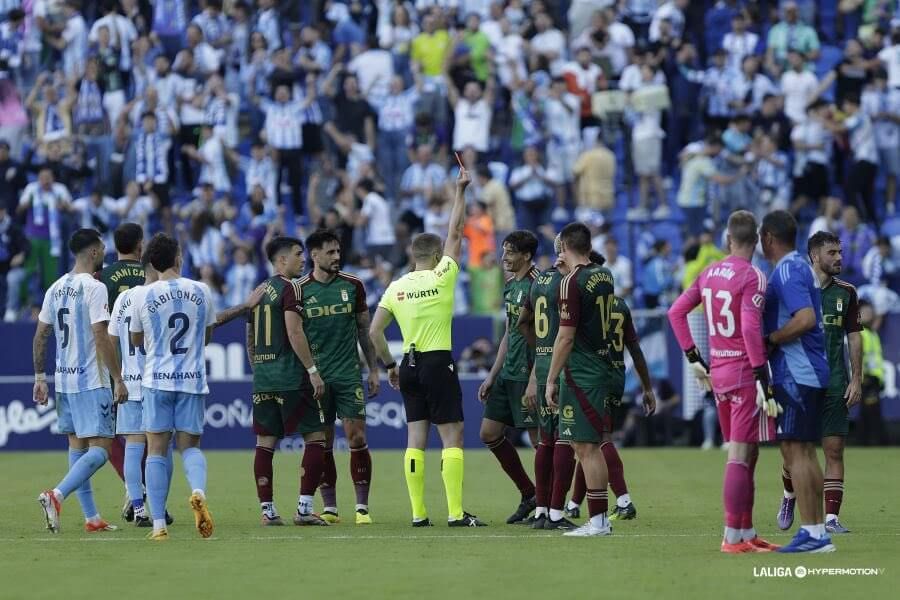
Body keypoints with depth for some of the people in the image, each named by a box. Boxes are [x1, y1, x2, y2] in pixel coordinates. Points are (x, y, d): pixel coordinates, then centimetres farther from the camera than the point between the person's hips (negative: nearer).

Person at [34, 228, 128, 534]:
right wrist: (119, 380, -15)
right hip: (91, 381, -8)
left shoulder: (56, 288, 10)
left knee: (77, 446, 12)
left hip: (63, 379, 8)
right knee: (99, 449, -7)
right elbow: (101, 338, -18)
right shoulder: (94, 288, -12)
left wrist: (39, 377, 19)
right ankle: (56, 495, -25)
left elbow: (40, 336, 12)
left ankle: (91, 518, 14)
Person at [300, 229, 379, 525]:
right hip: (316, 376, 0)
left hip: (349, 375, 0)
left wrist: (373, 370, 9)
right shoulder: (300, 290, 0)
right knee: (322, 442, 2)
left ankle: (362, 506, -1)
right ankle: (329, 507, 9)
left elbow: (364, 330, 12)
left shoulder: (352, 285, 5)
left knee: (357, 437, -6)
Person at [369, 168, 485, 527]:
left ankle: (418, 513, 5)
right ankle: (455, 513, -11)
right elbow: (455, 233, 0)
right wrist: (460, 191, 7)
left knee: (416, 437, 7)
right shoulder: (441, 277, -7)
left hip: (410, 365, 5)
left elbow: (374, 331, 5)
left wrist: (389, 366, 16)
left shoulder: (396, 287, 6)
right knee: (452, 436, -4)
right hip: (438, 363, -5)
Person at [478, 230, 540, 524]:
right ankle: (529, 494, 20)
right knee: (489, 433, 11)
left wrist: (534, 384, -22)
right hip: (507, 375, 10)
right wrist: (492, 376, 20)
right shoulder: (511, 285, 14)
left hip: (527, 375, -10)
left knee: (539, 439, -5)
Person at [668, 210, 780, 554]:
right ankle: (733, 538, -7)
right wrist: (762, 377, -21)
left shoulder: (709, 274, 9)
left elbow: (676, 312, 12)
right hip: (744, 372, -8)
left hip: (717, 372, 8)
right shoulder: (752, 277, -13)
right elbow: (751, 328, -22)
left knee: (745, 455, 16)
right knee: (740, 456, -6)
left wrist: (694, 358, 15)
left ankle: (747, 533, 20)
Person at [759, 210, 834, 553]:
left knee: (795, 451, -8)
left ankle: (812, 534, -9)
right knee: (805, 453, 12)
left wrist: (769, 340, -15)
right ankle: (818, 531, 14)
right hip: (811, 372, 10)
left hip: (794, 374, -10)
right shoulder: (803, 267, 16)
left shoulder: (786, 270, -14)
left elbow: (805, 319, -26)